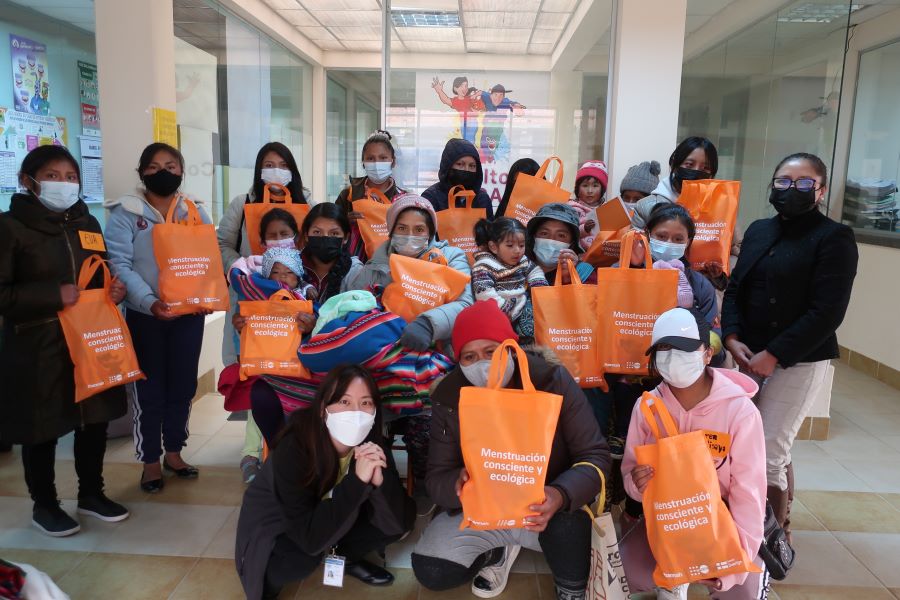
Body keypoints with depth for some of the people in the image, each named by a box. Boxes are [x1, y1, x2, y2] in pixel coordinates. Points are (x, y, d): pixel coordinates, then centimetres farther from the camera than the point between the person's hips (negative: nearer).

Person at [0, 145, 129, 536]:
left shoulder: (87, 223, 12)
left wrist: (113, 290, 0)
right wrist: (54, 295, -20)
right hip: (37, 347, -5)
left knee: (95, 418, 11)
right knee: (41, 428, 6)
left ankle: (91, 494, 30)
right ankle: (44, 506, 26)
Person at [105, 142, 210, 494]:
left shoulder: (195, 211, 9)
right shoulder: (126, 212, -3)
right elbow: (120, 264, -13)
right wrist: (150, 302, -26)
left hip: (189, 313, 3)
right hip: (145, 314, -3)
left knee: (183, 385, 11)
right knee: (150, 388, 6)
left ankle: (173, 452, 28)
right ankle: (150, 461, 20)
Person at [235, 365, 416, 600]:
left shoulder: (373, 444, -20)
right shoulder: (294, 448, -33)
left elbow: (396, 523, -21)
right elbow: (310, 538, -37)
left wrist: (380, 480, -39)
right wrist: (358, 480, -43)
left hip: (332, 525, 4)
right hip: (274, 530, -4)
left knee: (404, 517, -16)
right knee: (298, 561, -36)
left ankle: (343, 556, 9)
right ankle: (268, 580, -1)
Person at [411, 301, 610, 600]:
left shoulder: (552, 380, -19)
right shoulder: (449, 398, -11)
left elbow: (595, 456, -18)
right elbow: (436, 479, -8)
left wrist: (560, 496, -40)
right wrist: (458, 484, -35)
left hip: (544, 507, -2)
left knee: (568, 522, -36)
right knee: (430, 570, -14)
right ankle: (500, 551, 16)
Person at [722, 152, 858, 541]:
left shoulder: (834, 238, -6)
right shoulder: (758, 230, 12)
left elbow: (827, 312, -14)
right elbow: (735, 288, 11)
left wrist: (774, 355, -17)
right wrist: (732, 338, -5)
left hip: (799, 362, -6)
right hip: (748, 355, 6)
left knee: (768, 453, -5)